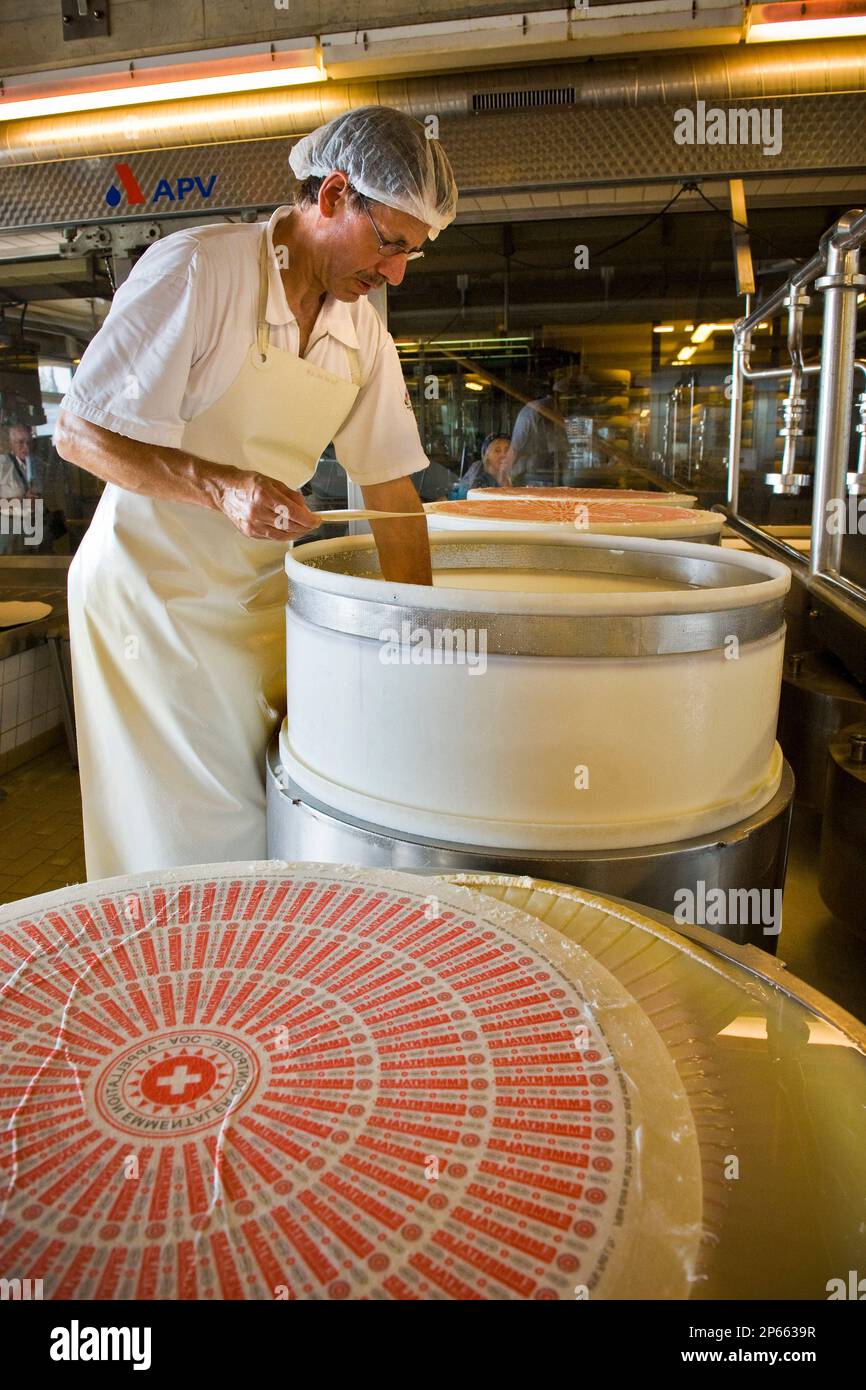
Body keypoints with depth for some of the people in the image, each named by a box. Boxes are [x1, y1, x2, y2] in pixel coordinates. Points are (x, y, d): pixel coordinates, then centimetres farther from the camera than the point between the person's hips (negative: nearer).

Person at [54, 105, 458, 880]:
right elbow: (79, 433, -15)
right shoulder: (194, 270, -15)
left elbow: (393, 488, 5)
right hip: (153, 589, -5)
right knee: (188, 844, 1)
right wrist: (222, 487, -30)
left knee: (277, 826, 9)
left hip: (259, 595, 6)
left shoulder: (363, 329, 4)